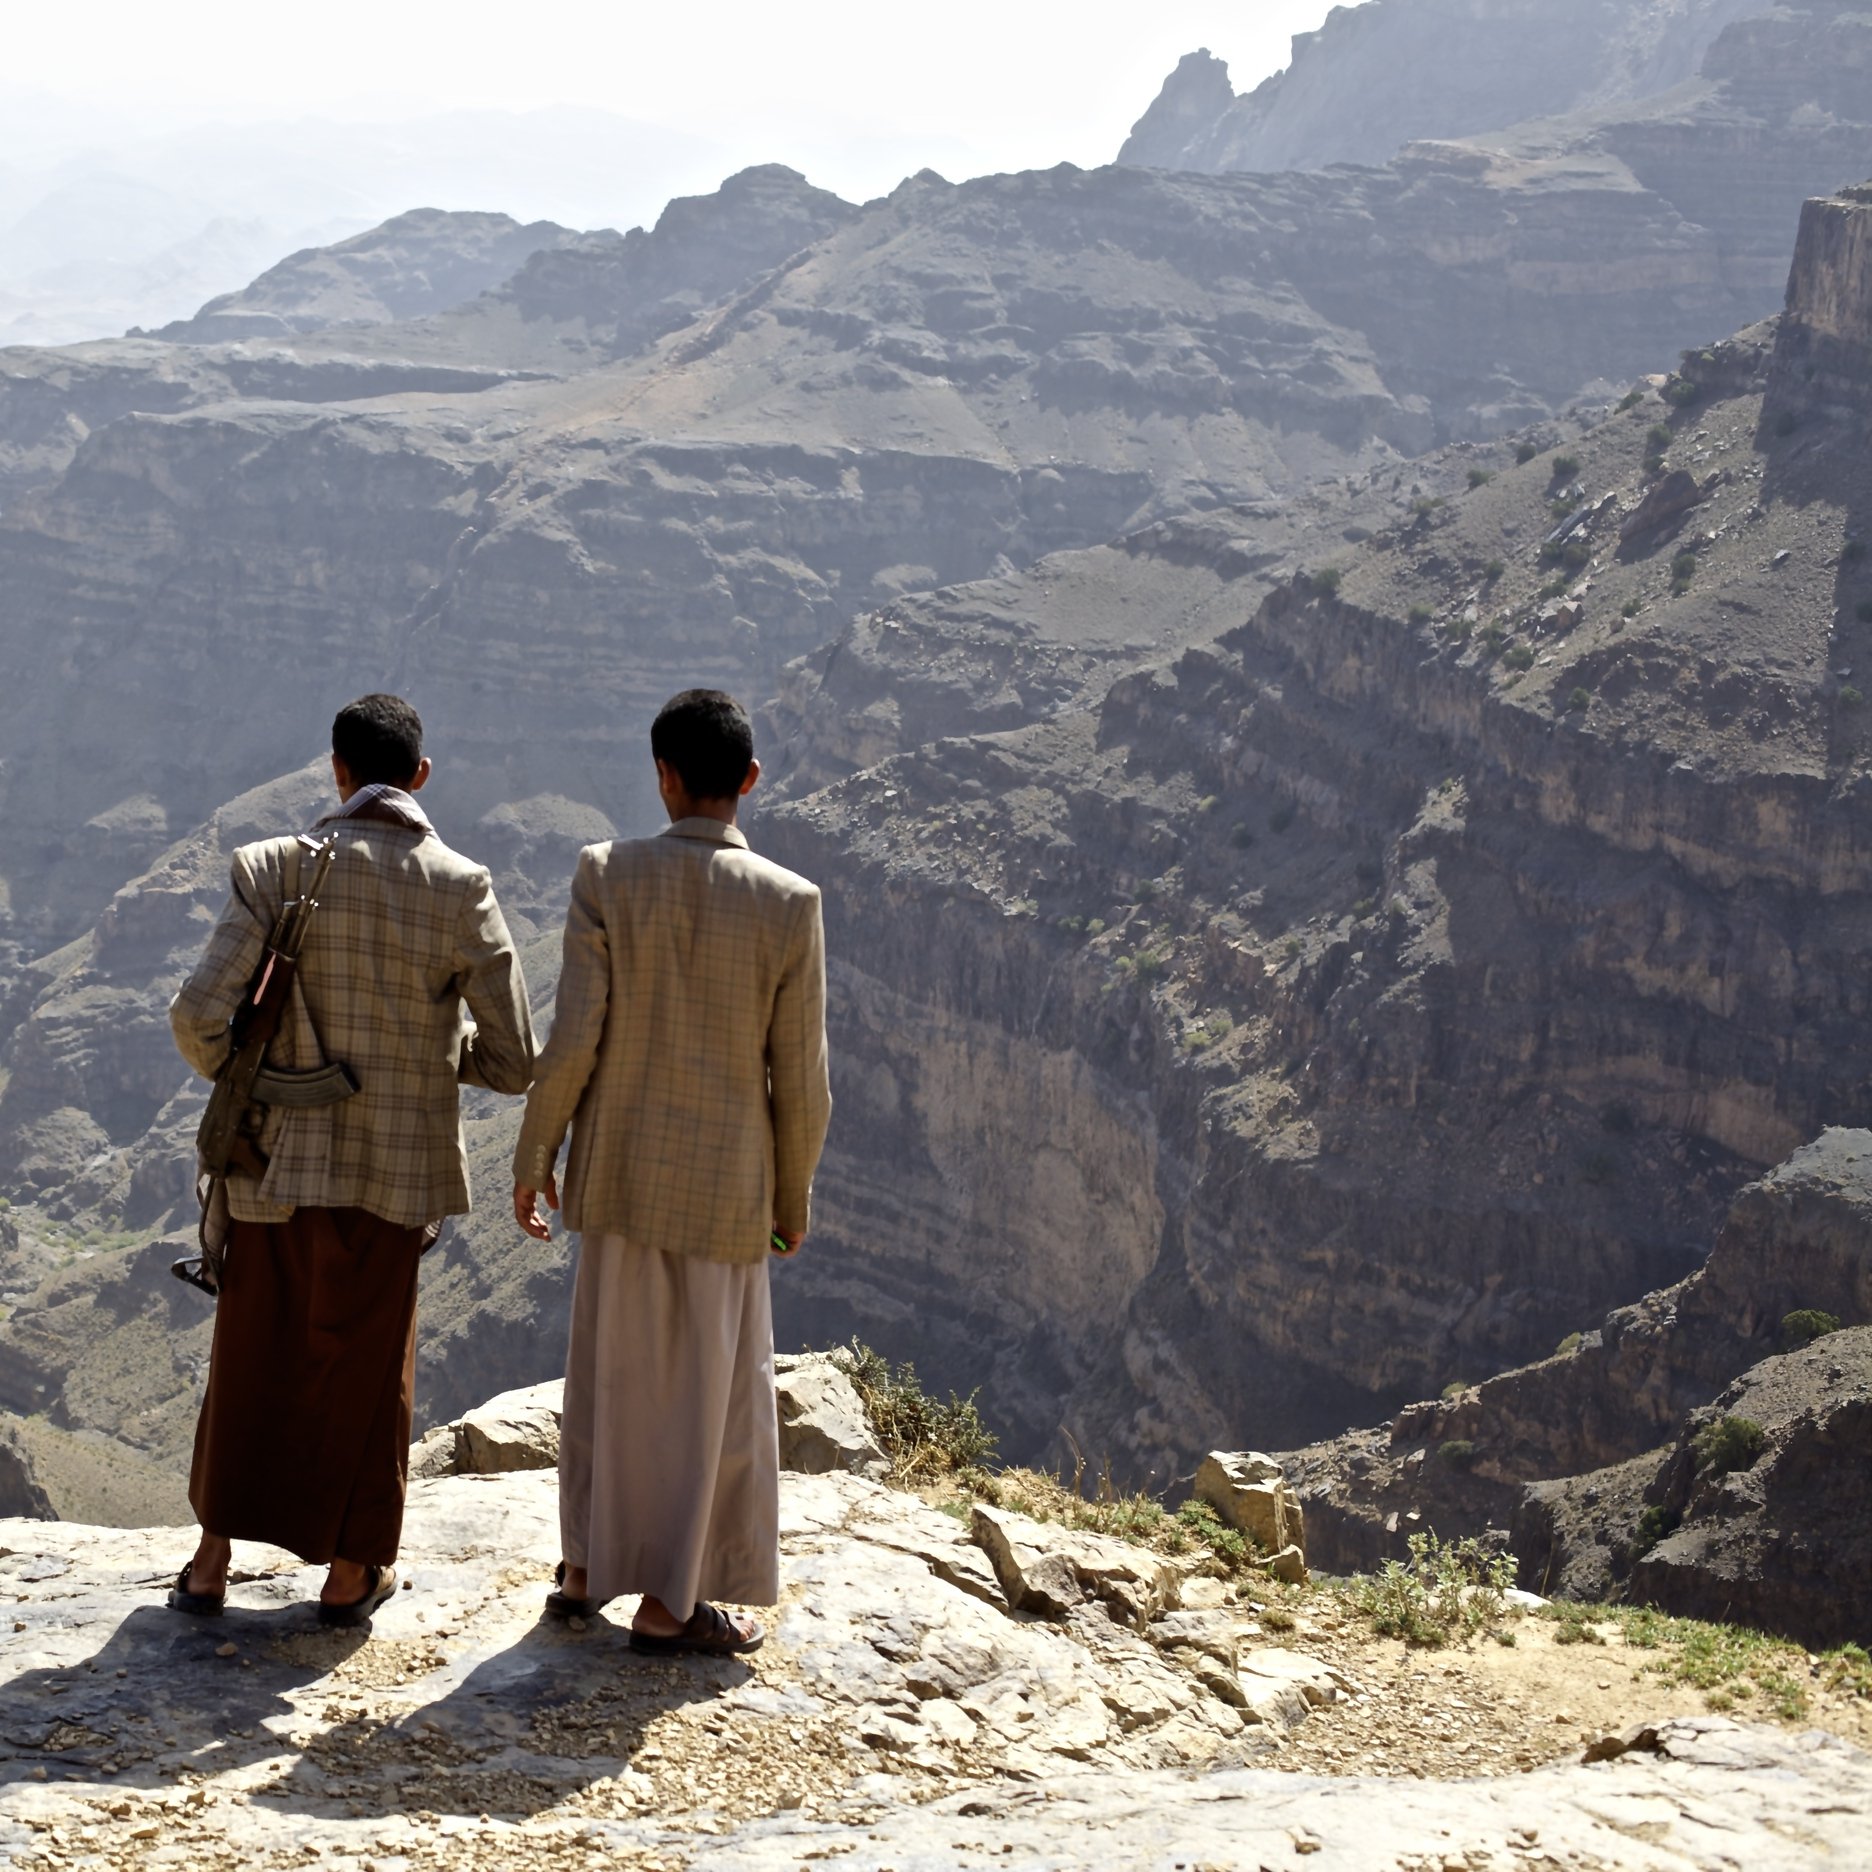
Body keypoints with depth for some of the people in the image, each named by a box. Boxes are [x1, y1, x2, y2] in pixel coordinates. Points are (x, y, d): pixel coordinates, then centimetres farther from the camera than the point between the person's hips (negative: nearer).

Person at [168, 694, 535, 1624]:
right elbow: (512, 1063, -8)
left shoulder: (274, 869, -10)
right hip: (396, 1167, 0)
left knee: (249, 1354, 17)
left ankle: (212, 1561, 25)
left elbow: (199, 1017, -16)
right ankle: (350, 1570, 26)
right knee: (364, 1365, 15)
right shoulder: (461, 891, -10)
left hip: (277, 1160, 0)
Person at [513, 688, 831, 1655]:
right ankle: (668, 1603, 17)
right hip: (727, 1181, -2)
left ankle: (584, 1568, 30)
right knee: (707, 1388, 10)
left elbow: (573, 1040, -11)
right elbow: (799, 1076, -8)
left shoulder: (608, 875, -10)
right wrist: (793, 1195, 7)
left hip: (620, 1170, 2)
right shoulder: (788, 904, -12)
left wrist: (533, 1156, 3)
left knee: (607, 1369, 19)